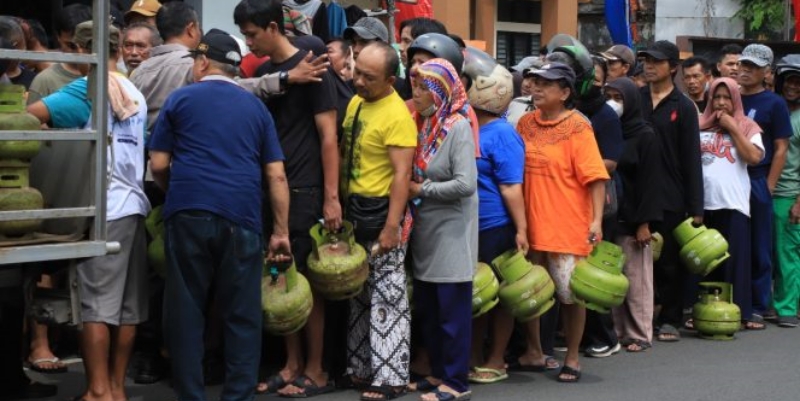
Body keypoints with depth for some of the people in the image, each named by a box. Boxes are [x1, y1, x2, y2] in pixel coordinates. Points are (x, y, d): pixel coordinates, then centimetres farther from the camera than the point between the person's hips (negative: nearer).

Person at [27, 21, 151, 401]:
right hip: (134, 205, 7)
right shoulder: (135, 95, 13)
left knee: (97, 303, -2)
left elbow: (33, 113, -20)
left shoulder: (87, 90, -8)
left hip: (102, 209, -7)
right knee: (127, 304, 9)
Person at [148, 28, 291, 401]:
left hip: (188, 214, -1)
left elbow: (158, 165, 6)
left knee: (186, 311, 5)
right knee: (242, 314, 5)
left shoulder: (180, 99, 8)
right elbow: (276, 175, 8)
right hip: (241, 217, 1)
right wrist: (281, 231, 9)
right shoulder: (255, 107, 15)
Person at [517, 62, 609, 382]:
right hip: (532, 223, 5)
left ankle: (572, 359, 16)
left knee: (570, 293, 2)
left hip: (568, 226, -5)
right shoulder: (525, 124, 8)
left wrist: (597, 220, -20)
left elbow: (595, 177, -12)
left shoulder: (577, 127, -8)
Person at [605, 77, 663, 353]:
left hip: (632, 219, -4)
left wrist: (645, 222, -14)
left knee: (636, 280, -1)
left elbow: (650, 182, -7)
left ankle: (640, 335, 5)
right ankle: (617, 332, 11)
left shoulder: (645, 136, -3)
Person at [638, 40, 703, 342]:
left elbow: (691, 159, -2)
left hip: (670, 198, -2)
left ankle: (669, 320, 15)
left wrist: (695, 207, -5)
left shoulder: (684, 107, -1)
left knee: (669, 261, 5)